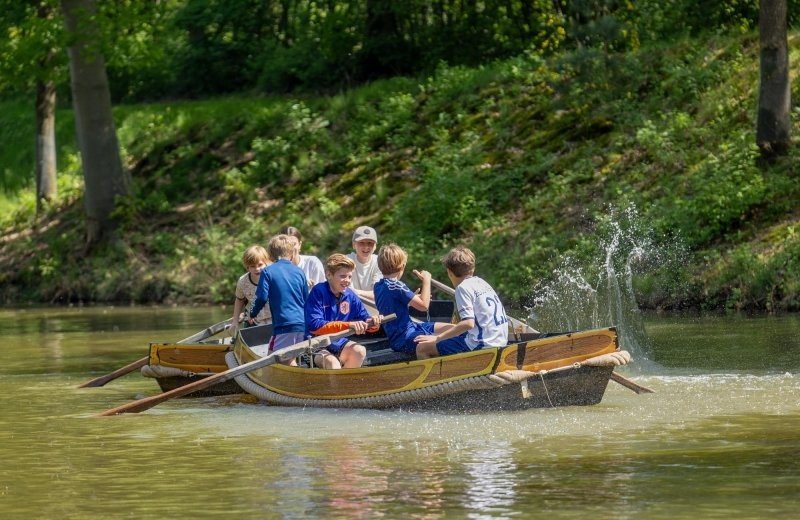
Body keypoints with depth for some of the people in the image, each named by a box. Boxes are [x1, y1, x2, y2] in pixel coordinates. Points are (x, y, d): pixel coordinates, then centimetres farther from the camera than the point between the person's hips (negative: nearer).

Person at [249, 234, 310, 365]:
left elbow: (262, 298, -8)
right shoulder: (299, 272, 11)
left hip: (284, 325, -6)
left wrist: (253, 314, 12)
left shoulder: (268, 272, -3)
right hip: (303, 325, 6)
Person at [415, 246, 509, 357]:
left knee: (423, 347, -7)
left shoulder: (463, 287, -9)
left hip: (481, 346, -9)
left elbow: (468, 323, -20)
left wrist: (437, 338, -19)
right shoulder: (481, 282, 16)